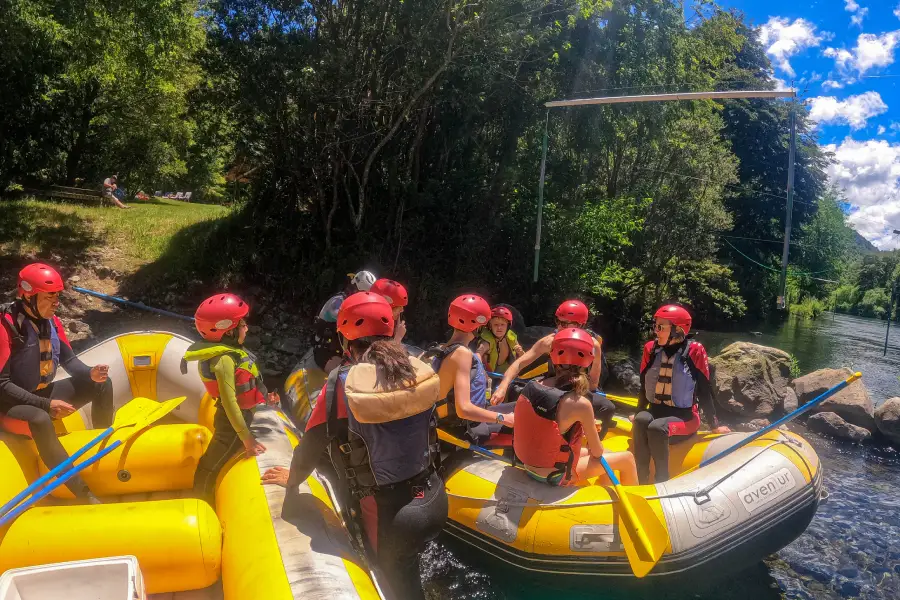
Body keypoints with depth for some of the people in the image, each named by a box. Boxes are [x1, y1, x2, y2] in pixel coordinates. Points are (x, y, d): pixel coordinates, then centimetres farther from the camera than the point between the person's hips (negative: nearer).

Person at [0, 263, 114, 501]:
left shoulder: (51, 320, -3)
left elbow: (69, 359, 7)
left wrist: (91, 373, -15)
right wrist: (46, 405, -28)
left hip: (45, 393, 8)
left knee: (102, 384, -1)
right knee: (40, 420, -38)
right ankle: (83, 493, -36)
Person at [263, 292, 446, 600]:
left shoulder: (342, 384, -18)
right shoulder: (420, 371, -7)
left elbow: (312, 444, -5)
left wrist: (293, 479, 15)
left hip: (389, 515, -3)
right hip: (434, 498, 3)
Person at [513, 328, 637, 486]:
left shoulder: (533, 386, -10)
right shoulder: (580, 403, -25)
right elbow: (597, 452, -11)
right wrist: (592, 435, 11)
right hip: (555, 476, -6)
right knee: (627, 459, 10)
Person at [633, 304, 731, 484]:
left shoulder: (694, 351, -9)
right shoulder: (651, 349, 2)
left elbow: (705, 392, -4)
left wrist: (714, 425, 0)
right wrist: (638, 414, 13)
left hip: (685, 417, -3)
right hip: (655, 411, 4)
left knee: (656, 428, -35)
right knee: (641, 420, -32)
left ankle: (662, 482, -23)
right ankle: (640, 481, -30)